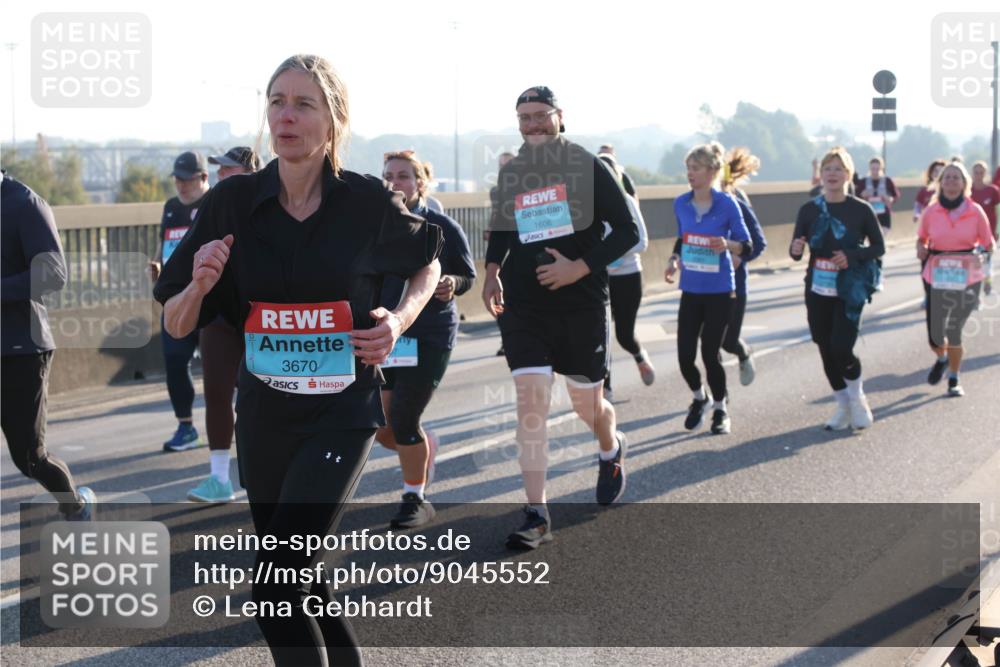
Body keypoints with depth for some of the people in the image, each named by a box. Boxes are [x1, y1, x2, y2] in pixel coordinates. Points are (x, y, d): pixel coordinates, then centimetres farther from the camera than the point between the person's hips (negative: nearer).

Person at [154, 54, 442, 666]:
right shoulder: (233, 202, -4)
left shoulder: (367, 201, -9)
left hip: (343, 412, -4)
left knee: (277, 590, -16)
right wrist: (200, 285, -20)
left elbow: (428, 263, 12)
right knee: (298, 577, 18)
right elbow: (176, 325, 1)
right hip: (264, 414, 4)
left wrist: (400, 320, -6)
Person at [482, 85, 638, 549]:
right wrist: (492, 272, 8)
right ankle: (536, 516, -9)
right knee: (530, 403, -11)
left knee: (588, 406, 10)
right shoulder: (509, 173, 6)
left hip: (581, 305, -2)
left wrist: (580, 268, -17)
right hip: (523, 307, 2)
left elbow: (628, 231, -7)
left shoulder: (588, 167, -6)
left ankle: (611, 450, 47)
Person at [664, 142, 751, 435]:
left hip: (719, 292, -4)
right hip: (690, 290, 4)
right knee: (685, 355, 0)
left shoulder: (727, 204, -11)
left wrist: (727, 244, -26)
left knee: (710, 354, -1)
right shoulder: (681, 204, 1)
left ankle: (720, 410, 23)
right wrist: (674, 259, -1)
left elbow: (747, 246, -6)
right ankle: (700, 398, 31)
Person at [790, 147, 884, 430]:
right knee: (826, 351, 8)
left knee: (841, 349, -12)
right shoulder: (809, 210, 1)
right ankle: (843, 407, 27)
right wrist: (795, 250, -20)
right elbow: (796, 252, 4)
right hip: (817, 290, 3)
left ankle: (858, 399, 16)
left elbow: (879, 247, 1)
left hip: (849, 291, -3)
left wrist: (852, 255, -17)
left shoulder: (861, 210, -6)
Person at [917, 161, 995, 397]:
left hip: (967, 279, -1)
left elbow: (988, 245, 2)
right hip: (937, 278, 1)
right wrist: (921, 249, -8)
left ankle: (954, 379, 25)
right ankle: (941, 359, 35)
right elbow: (921, 239, 13)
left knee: (954, 332, 4)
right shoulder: (931, 212, -3)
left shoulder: (975, 212, -5)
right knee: (935, 335, -2)